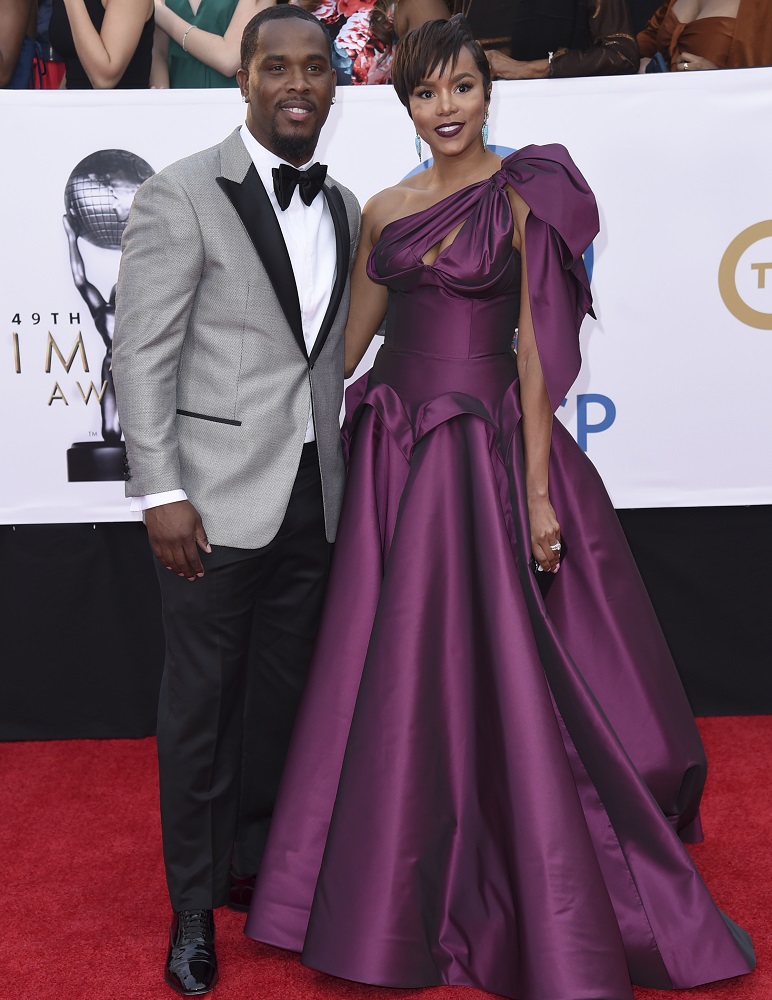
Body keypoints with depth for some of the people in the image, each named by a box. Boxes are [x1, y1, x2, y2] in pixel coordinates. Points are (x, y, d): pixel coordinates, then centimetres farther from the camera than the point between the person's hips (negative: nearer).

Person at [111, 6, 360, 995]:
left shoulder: (343, 207, 13)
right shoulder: (182, 195, -6)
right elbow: (141, 354, -10)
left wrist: (342, 474, 12)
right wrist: (160, 492, -15)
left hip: (313, 497, 5)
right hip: (216, 499, -5)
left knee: (282, 696, 15)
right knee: (201, 701, 6)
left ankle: (259, 865, 34)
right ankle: (195, 905, 22)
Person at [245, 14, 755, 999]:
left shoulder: (525, 197, -2)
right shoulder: (384, 210, 10)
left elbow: (536, 346, -7)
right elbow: (348, 338, 17)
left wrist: (537, 491, -12)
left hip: (488, 453, -4)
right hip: (395, 456, 4)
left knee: (507, 676, 1)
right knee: (398, 680, 10)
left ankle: (541, 907, 21)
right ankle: (399, 897, 30)